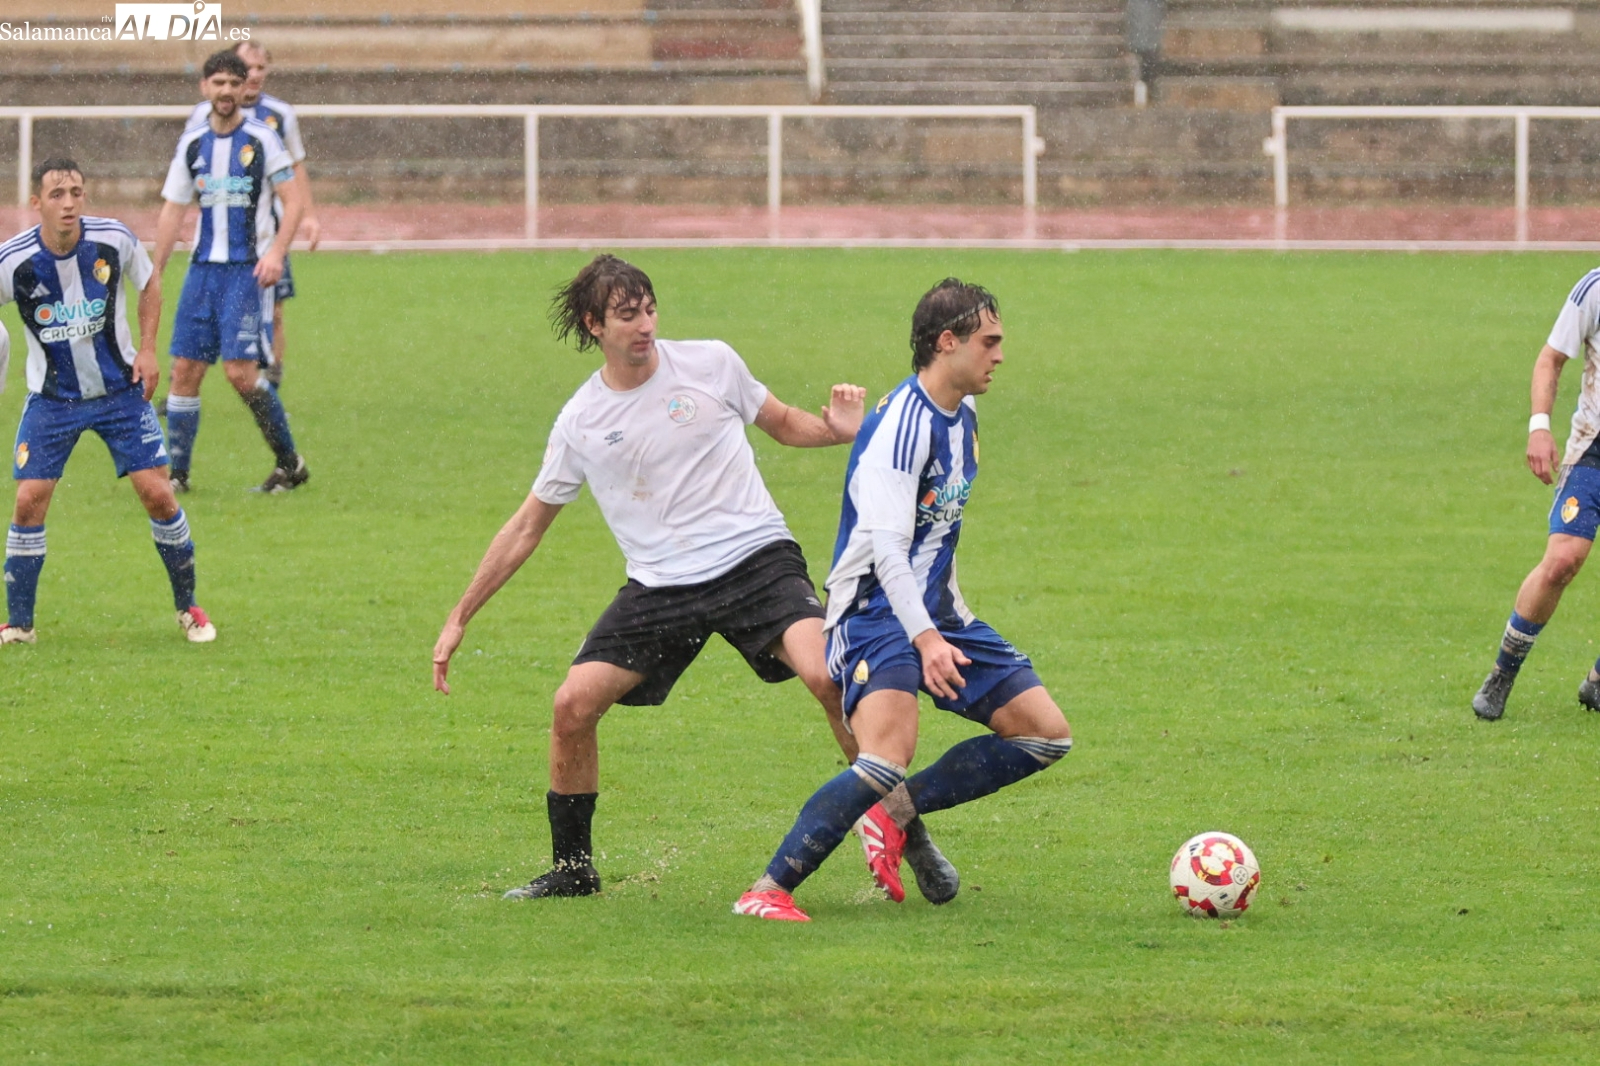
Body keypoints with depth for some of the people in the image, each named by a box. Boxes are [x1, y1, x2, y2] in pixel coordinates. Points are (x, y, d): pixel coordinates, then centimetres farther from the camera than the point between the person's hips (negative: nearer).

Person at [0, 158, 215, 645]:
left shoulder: (114, 240, -14)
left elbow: (149, 280, 7)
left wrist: (147, 349, -2)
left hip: (120, 387, 1)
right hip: (52, 398, -1)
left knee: (156, 492, -5)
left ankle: (188, 606, 14)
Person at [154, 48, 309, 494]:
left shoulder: (261, 140, -4)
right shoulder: (192, 144, 10)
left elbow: (295, 200, -5)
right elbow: (172, 210, 16)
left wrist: (276, 253, -18)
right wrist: (153, 273, 11)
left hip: (249, 270, -5)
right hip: (204, 268, 5)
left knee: (241, 371, -13)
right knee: (185, 369, 0)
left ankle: (290, 462, 2)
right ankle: (177, 472, 9)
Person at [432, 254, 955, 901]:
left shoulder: (711, 364, 0)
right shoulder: (580, 422, 4)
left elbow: (783, 424, 16)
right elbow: (528, 526, 14)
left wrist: (838, 430, -8)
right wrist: (460, 618, 14)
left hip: (756, 560, -2)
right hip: (659, 587, 2)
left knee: (827, 676, -26)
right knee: (573, 705, -11)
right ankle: (573, 870, 8)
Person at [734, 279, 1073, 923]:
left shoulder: (962, 415, 11)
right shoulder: (902, 422, -19)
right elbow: (886, 543, -29)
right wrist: (925, 637, -38)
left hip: (934, 614, 9)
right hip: (876, 611, -9)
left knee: (1046, 734, 4)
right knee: (890, 755, -30)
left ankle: (900, 809, 9)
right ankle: (768, 891, -23)